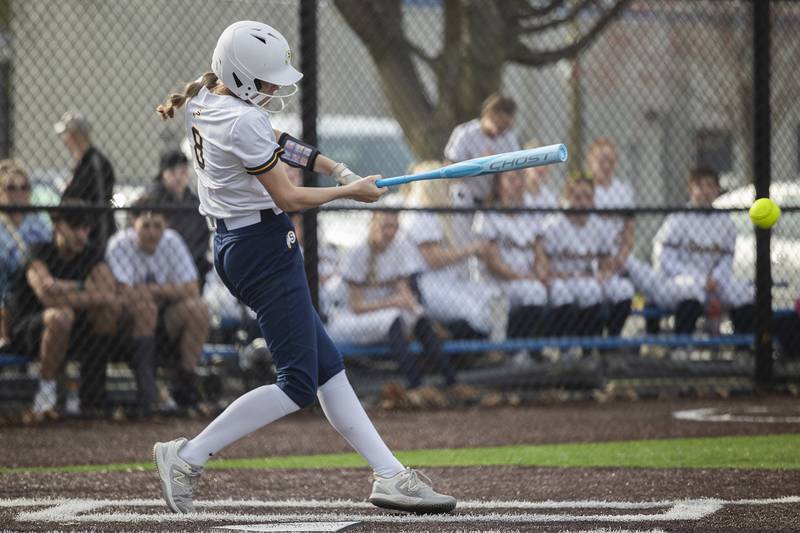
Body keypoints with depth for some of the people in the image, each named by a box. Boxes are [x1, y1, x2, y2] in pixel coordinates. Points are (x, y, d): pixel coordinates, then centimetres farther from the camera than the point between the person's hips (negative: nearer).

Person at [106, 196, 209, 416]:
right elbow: (126, 294, -27)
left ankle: (185, 381, -11)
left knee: (198, 308, -22)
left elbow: (192, 290, -10)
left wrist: (152, 289, -16)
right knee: (144, 307, -34)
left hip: (166, 327, 3)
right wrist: (168, 291, -17)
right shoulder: (120, 245, -14)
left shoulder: (172, 241, -3)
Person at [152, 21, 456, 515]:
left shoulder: (204, 98, 7)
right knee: (298, 384, -6)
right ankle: (188, 456, -6)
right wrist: (350, 191, -2)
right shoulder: (243, 123, -22)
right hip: (265, 247, -11)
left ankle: (389, 474, 10)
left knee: (327, 365, 10)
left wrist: (334, 168, 14)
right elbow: (288, 198, -16)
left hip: (231, 245, 11)